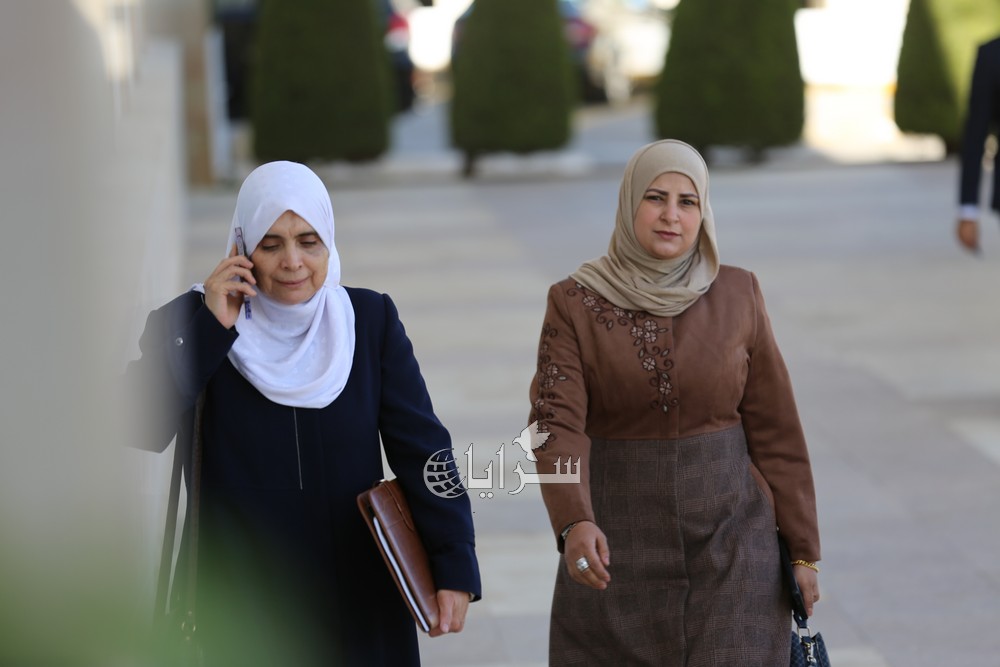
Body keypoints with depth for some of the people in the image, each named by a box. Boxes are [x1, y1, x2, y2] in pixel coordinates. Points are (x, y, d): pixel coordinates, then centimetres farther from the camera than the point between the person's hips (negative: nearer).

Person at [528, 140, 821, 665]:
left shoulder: (737, 296, 1)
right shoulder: (575, 303, -3)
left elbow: (774, 430, 5)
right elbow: (557, 424, -15)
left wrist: (803, 550, 4)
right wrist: (574, 524, -32)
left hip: (731, 540, 0)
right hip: (617, 546, 0)